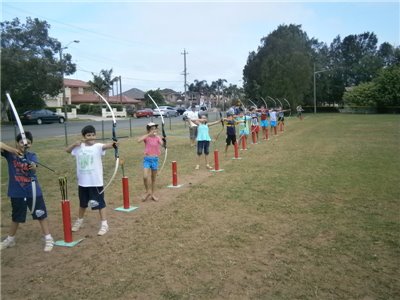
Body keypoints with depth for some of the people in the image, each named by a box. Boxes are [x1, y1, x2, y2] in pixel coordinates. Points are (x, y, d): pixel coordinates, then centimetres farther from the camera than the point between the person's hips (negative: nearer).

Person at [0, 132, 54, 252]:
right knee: (16, 217, 17)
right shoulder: (10, 153, -4)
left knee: (41, 215, 3)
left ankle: (48, 239, 15)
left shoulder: (32, 155, -3)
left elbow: (34, 168, -23)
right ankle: (10, 239, 40)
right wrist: (13, 150, -31)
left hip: (33, 191, 0)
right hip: (16, 192, 0)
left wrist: (33, 167, -46)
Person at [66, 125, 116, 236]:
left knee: (100, 203, 3)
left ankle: (104, 224, 14)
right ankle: (79, 221, 43)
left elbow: (105, 146, -33)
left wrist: (112, 144, -55)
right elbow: (67, 150, 16)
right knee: (83, 203, 23)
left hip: (96, 182, -5)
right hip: (82, 181, 5)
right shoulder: (79, 147, 3)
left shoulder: (98, 146, -12)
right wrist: (74, 144, -3)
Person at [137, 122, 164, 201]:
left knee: (153, 178, 11)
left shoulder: (157, 137, 1)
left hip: (155, 159, 2)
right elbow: (139, 140, -24)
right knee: (145, 177, -16)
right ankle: (148, 192, 7)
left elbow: (162, 144, -19)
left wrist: (157, 135, -17)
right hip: (147, 159, -2)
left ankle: (152, 194, 25)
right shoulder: (146, 137, -2)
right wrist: (149, 134, -22)